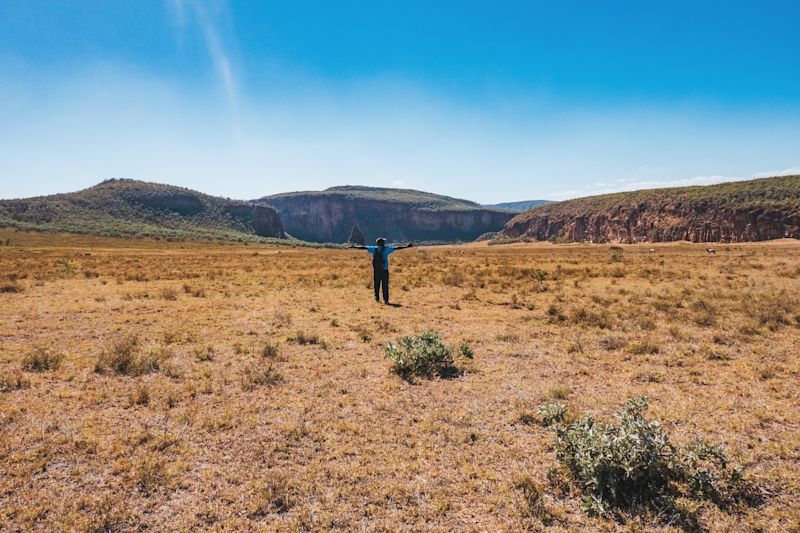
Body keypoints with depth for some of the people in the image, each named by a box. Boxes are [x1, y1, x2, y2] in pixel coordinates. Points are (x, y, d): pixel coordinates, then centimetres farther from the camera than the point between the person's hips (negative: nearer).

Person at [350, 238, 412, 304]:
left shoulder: (374, 249, 3)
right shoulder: (386, 249, -5)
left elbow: (363, 247, 8)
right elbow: (396, 248, -6)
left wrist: (354, 246, 18)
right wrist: (406, 246, -2)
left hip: (376, 270, 3)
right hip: (384, 270, -3)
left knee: (376, 284, 15)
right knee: (385, 285, 2)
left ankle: (377, 297, 14)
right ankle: (386, 300, 1)